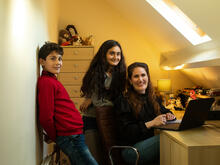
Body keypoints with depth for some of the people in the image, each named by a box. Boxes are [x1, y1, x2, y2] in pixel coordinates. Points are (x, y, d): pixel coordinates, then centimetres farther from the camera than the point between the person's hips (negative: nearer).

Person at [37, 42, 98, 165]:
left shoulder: (51, 81, 14)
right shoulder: (46, 82, -14)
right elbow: (46, 118, -18)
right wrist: (54, 137, -3)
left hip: (75, 134, 10)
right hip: (71, 137, -10)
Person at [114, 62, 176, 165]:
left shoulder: (152, 98, 17)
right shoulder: (123, 101, -3)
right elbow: (125, 132, -11)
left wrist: (168, 115, 3)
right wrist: (151, 123, -20)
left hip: (150, 142, 6)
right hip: (131, 150, -6)